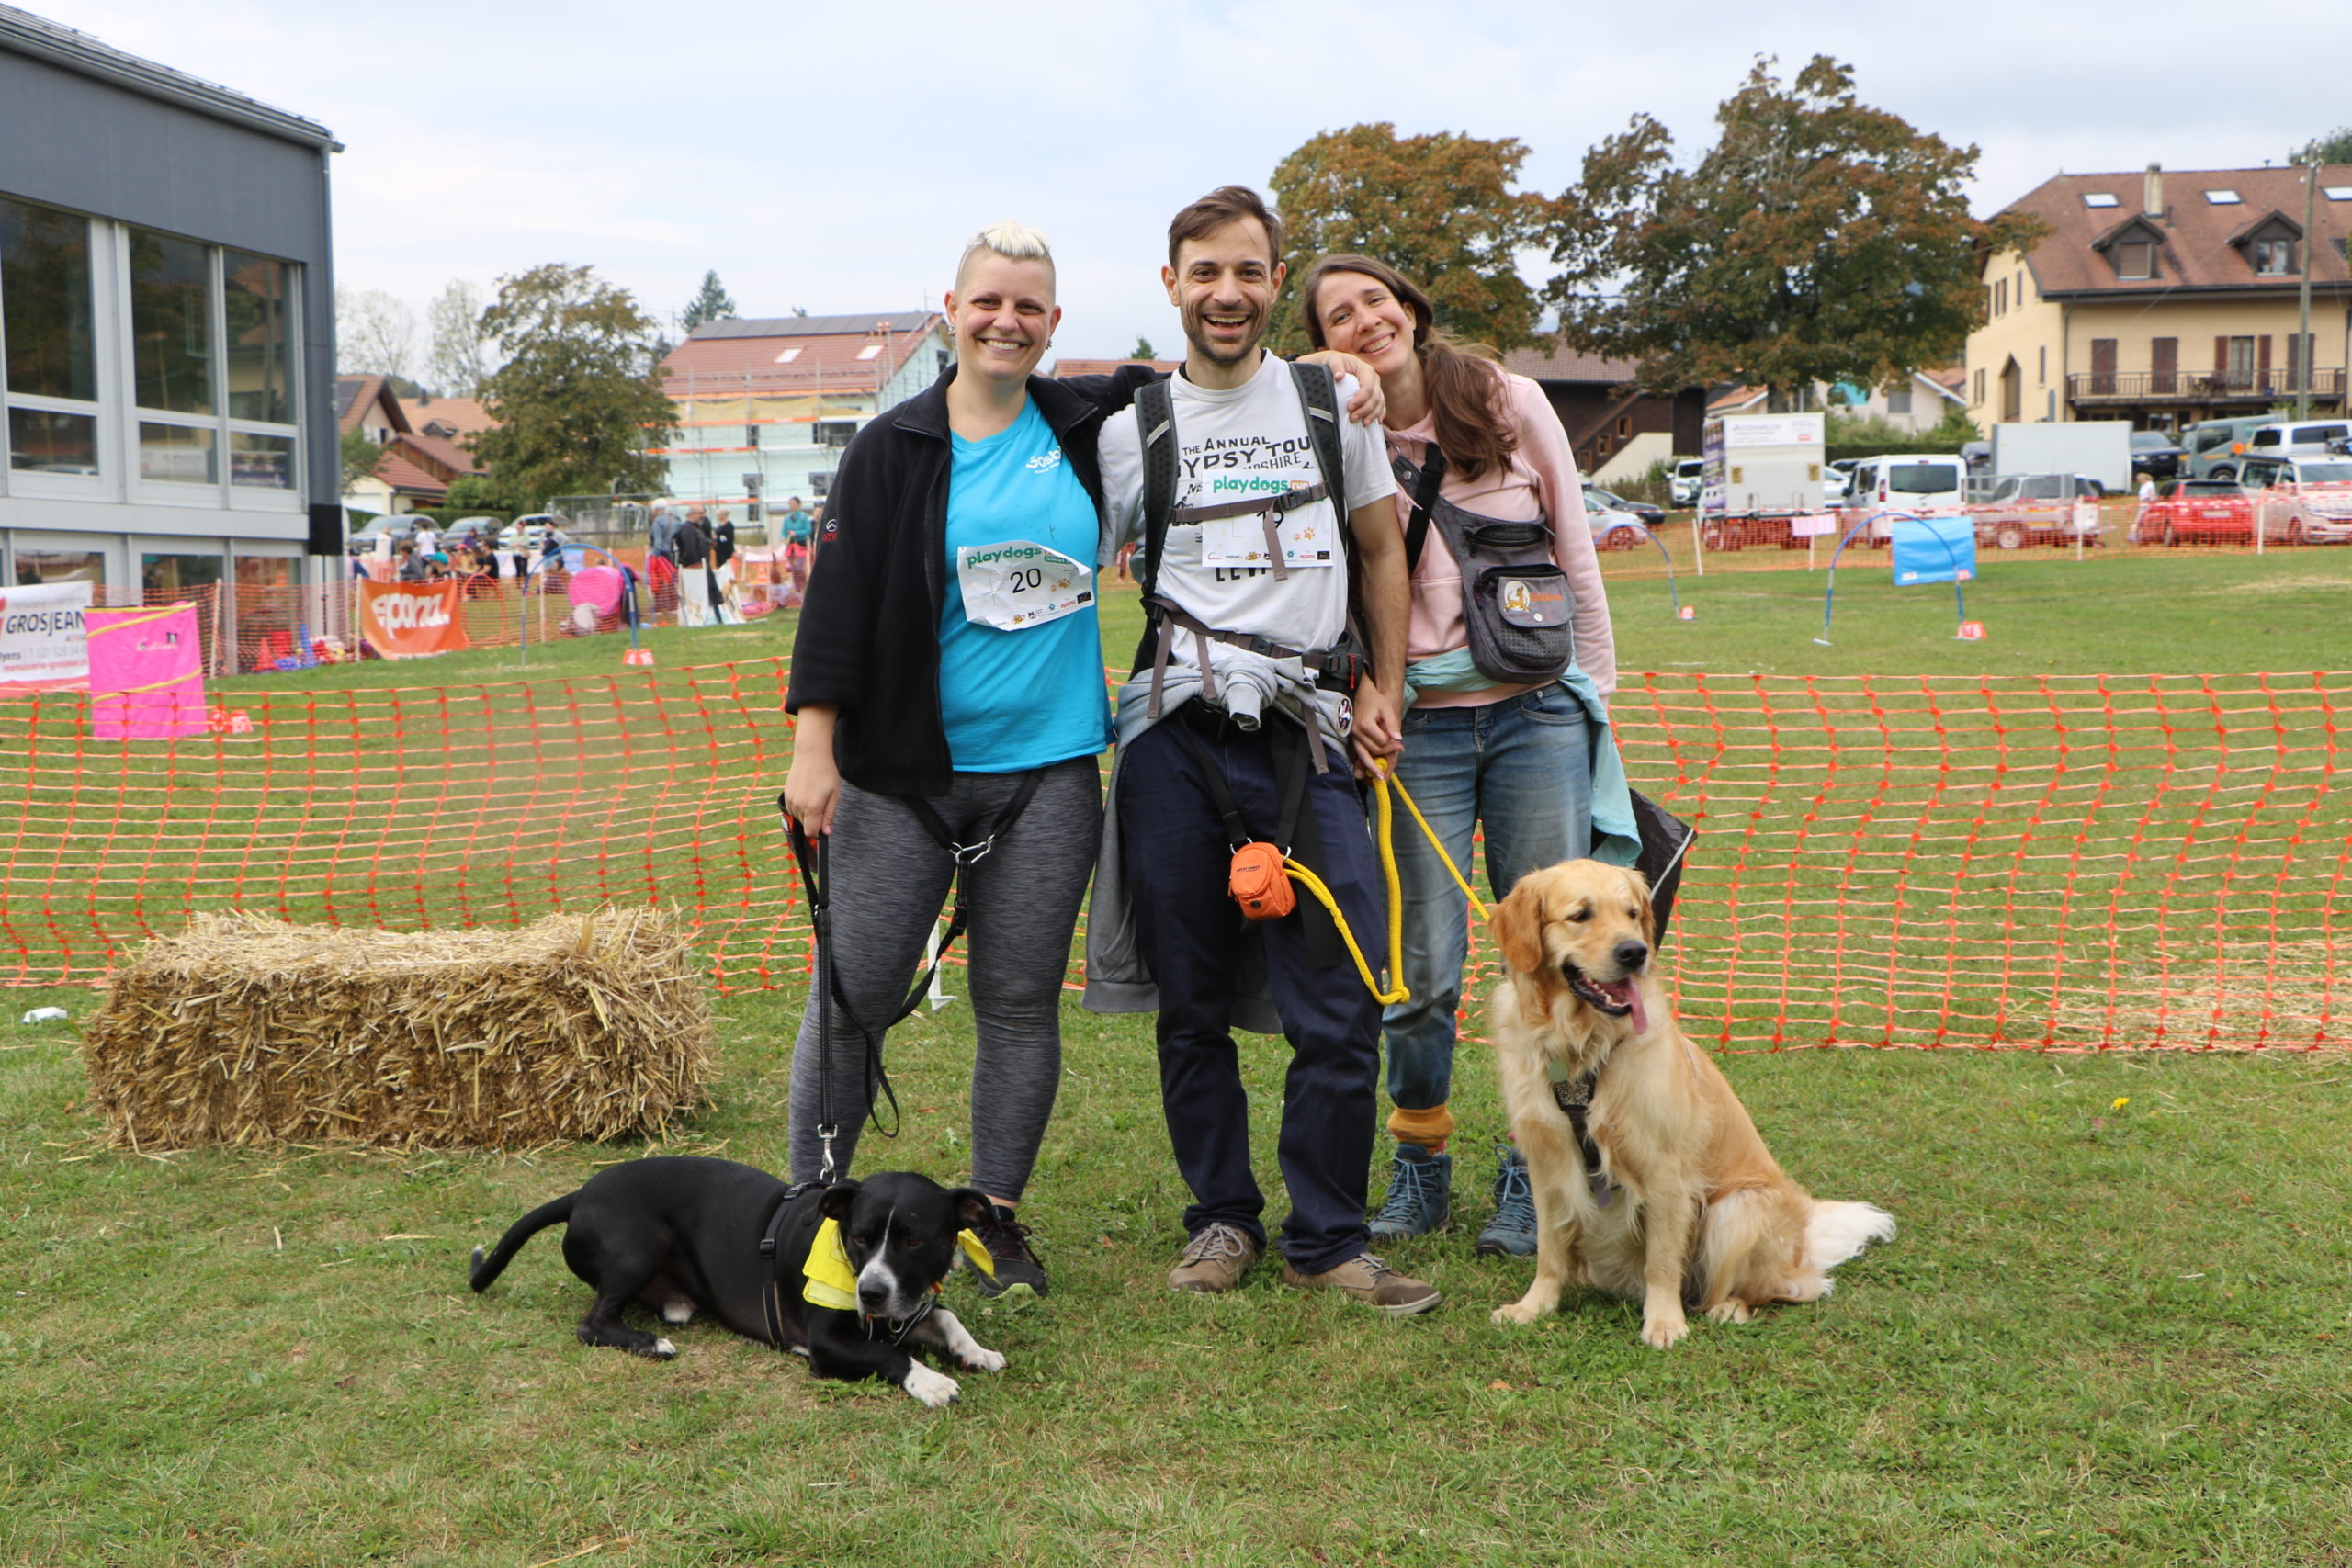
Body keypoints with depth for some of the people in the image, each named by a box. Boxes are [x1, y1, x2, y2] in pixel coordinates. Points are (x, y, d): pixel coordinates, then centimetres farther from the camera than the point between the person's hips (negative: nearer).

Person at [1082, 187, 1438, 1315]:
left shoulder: (1335, 401, 11)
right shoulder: (1131, 428, 8)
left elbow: (1381, 549, 19)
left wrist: (1384, 691, 10)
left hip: (1308, 735, 0)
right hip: (1176, 735, 0)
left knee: (1341, 1008, -5)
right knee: (1192, 1003, 6)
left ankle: (1326, 1241, 10)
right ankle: (1222, 1218, 23)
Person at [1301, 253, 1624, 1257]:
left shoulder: (1512, 403, 6)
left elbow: (1575, 553, 12)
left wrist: (1594, 692, 11)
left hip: (1538, 709, 1)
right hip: (1418, 722, 0)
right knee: (1423, 965, -2)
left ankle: (1529, 1178, 14)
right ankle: (1418, 1168, 18)